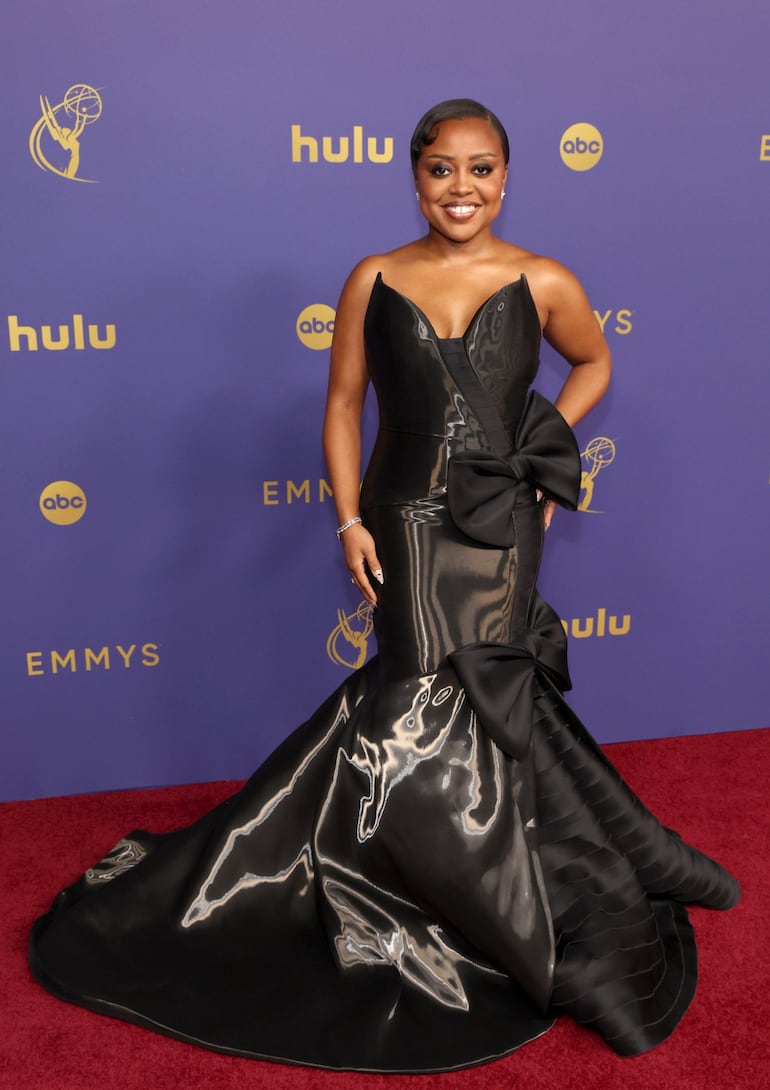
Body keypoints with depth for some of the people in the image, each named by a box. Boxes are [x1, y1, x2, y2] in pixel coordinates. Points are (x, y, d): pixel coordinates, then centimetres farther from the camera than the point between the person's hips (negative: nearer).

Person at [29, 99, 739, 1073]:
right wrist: (350, 519, -5)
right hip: (407, 523, 0)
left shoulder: (543, 284, 1)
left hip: (500, 528, 0)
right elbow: (343, 406, 4)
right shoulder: (375, 281, 1)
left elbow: (593, 363, 18)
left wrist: (548, 452, 5)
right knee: (447, 705, 1)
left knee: (439, 709, 2)